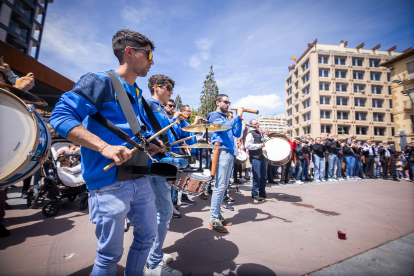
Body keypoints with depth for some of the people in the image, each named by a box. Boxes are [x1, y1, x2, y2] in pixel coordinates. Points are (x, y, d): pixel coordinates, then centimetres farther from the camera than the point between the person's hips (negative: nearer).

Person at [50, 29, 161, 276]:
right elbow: (61, 116, -16)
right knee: (111, 254, 9)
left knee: (147, 236, 21)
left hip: (141, 179, 8)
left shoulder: (138, 94, 17)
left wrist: (149, 146, 9)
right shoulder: (100, 82, -7)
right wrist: (105, 147, -27)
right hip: (110, 183, -8)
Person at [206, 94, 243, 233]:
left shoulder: (225, 118, 25)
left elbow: (237, 134, 19)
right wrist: (237, 116, -10)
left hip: (230, 154, 9)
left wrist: (239, 118, 10)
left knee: (224, 186, 11)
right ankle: (214, 220, 0)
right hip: (221, 152, -9)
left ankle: (218, 215, 21)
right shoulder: (214, 116, 0)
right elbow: (224, 127, -19)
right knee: (220, 186, -9)